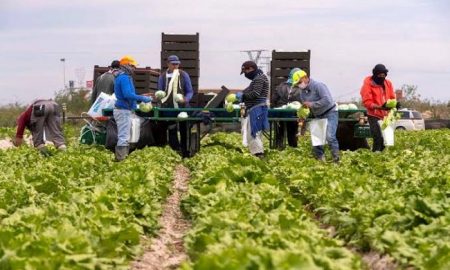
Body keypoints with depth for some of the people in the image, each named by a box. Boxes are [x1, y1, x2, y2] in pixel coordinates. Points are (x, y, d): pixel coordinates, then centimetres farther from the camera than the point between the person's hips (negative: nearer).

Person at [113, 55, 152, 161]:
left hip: (123, 109, 11)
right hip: (123, 110, -11)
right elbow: (128, 94, -26)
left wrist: (141, 98, 17)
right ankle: (120, 158, -9)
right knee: (124, 136, -10)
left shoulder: (124, 77, 17)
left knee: (123, 136, 16)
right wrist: (143, 98, -20)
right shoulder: (124, 78, -16)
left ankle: (121, 157, 21)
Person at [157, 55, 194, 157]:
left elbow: (190, 91, 3)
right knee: (172, 131, 2)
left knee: (184, 130, 5)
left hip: (182, 107, 0)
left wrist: (186, 99, -17)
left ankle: (185, 152, 14)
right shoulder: (163, 76, 5)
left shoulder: (183, 75, 2)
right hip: (169, 108, 1)